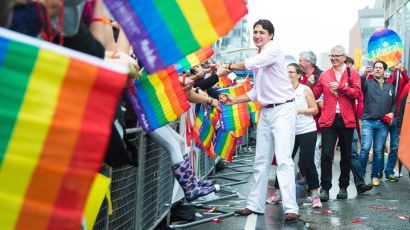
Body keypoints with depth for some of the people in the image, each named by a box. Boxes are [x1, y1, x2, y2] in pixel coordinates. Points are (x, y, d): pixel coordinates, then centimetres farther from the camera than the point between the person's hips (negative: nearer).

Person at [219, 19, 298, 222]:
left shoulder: (274, 49, -8)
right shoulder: (259, 58, 16)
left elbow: (250, 65, -20)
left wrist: (229, 66, -3)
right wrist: (234, 100, 10)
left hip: (282, 110, -8)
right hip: (265, 112, 8)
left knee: (283, 159, -14)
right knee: (261, 161, 10)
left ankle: (290, 208, -13)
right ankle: (255, 205, 17)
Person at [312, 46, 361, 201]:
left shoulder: (352, 74, 6)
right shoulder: (324, 75, 10)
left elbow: (356, 93, -7)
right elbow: (315, 95, 9)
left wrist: (340, 86, -14)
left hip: (346, 119, 0)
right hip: (329, 119, 0)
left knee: (346, 155, 9)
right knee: (326, 155, -7)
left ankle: (343, 187, 21)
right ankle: (325, 188, -1)